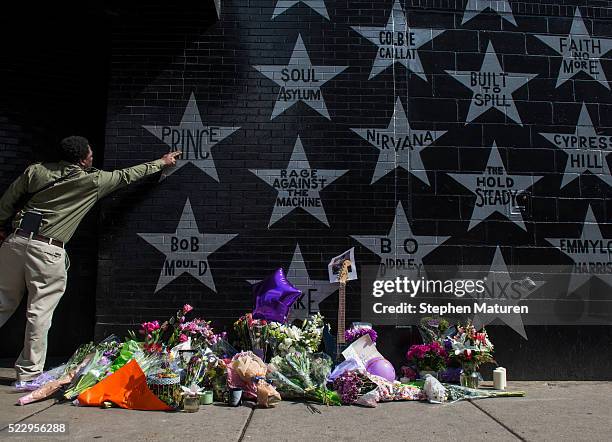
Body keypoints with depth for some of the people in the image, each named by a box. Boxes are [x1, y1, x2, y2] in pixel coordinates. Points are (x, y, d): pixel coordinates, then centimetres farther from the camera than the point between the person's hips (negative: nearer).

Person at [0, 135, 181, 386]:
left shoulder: (36, 171, 11)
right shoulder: (93, 181, 2)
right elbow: (128, 175, 13)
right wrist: (162, 163, 26)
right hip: (48, 252, -5)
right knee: (39, 314, 2)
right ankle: (28, 374, 9)